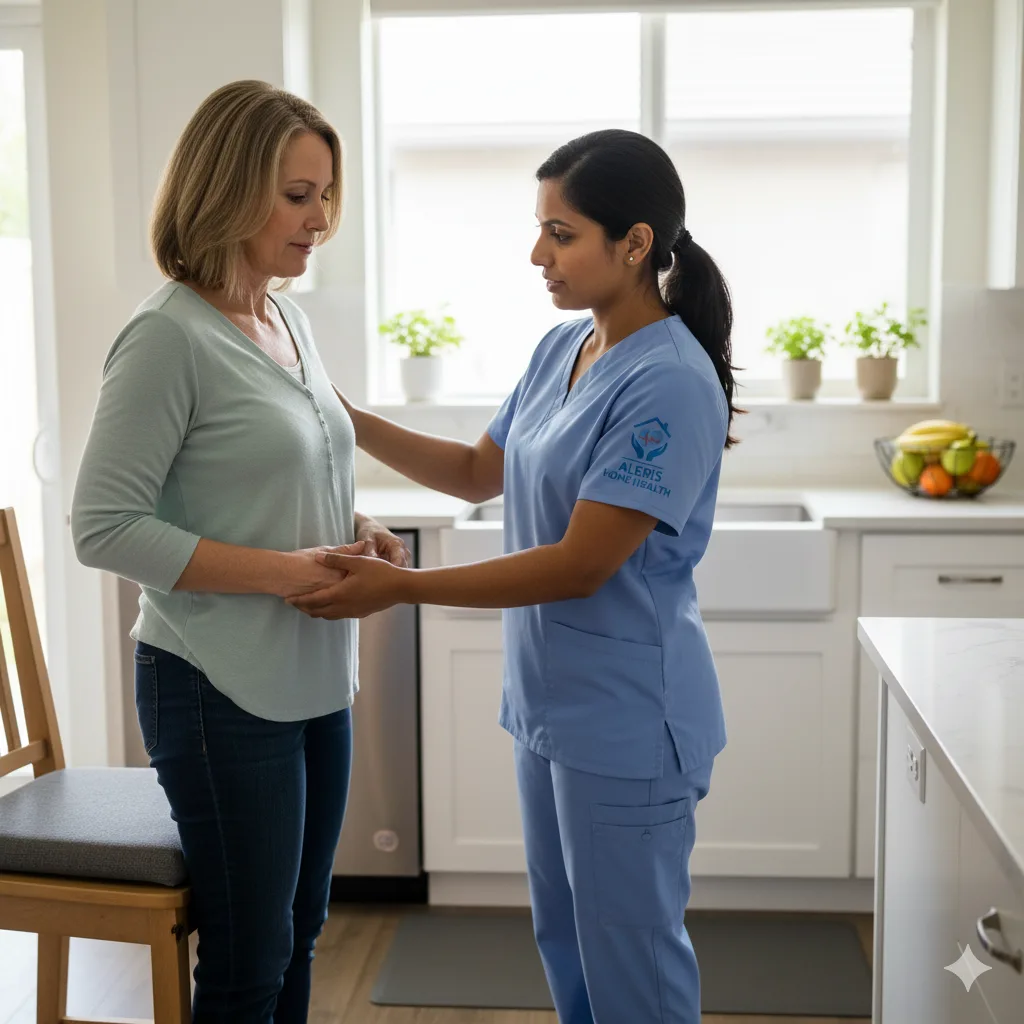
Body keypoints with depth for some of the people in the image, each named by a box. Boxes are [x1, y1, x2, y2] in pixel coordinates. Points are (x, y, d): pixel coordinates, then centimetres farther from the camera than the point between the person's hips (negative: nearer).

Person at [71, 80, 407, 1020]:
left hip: (316, 680, 8)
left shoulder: (288, 317, 8)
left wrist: (357, 532, 0)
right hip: (223, 690, -7)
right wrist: (283, 572, -21)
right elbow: (104, 527, -18)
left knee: (298, 935, 18)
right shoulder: (170, 335, -16)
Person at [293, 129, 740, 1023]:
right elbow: (481, 473, 16)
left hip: (626, 720, -8)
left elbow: (581, 564, -23)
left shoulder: (670, 384, -22)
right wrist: (349, 422, 5)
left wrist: (401, 588, -20)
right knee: (564, 940, 22)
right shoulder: (560, 349, 5)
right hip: (548, 700, 8)